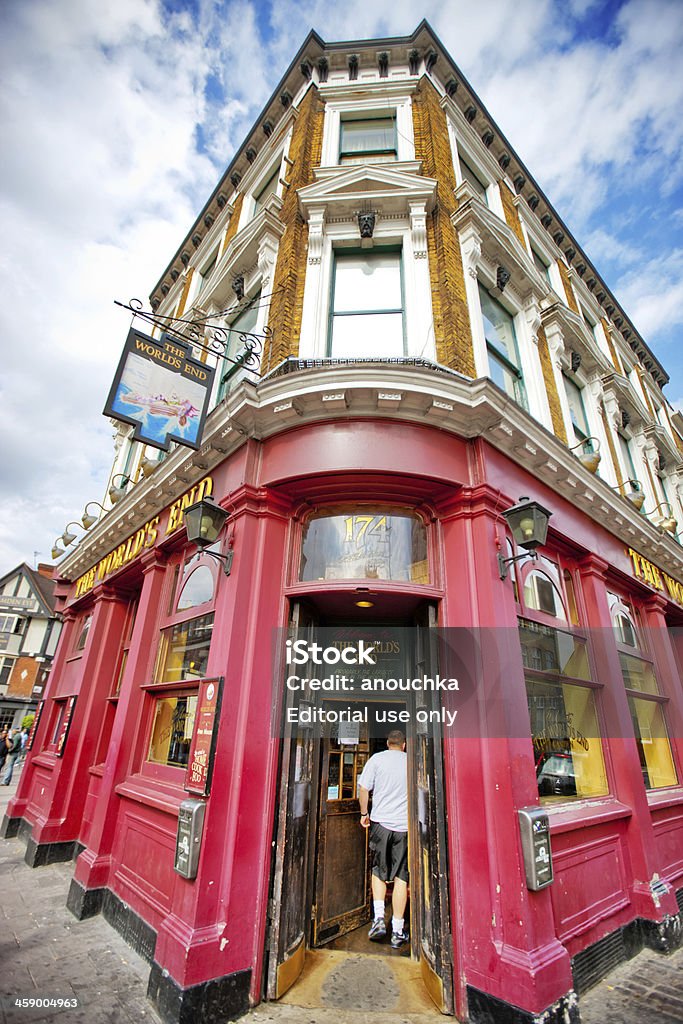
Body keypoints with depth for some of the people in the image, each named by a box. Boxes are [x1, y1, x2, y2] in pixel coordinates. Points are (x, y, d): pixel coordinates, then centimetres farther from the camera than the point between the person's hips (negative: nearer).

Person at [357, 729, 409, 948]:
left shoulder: (377, 758, -1)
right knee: (401, 877, 9)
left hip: (381, 822, 0)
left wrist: (364, 813, 10)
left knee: (378, 872, 18)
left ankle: (378, 918, 9)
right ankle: (397, 931, 13)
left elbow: (363, 788, -4)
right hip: (405, 825, 1)